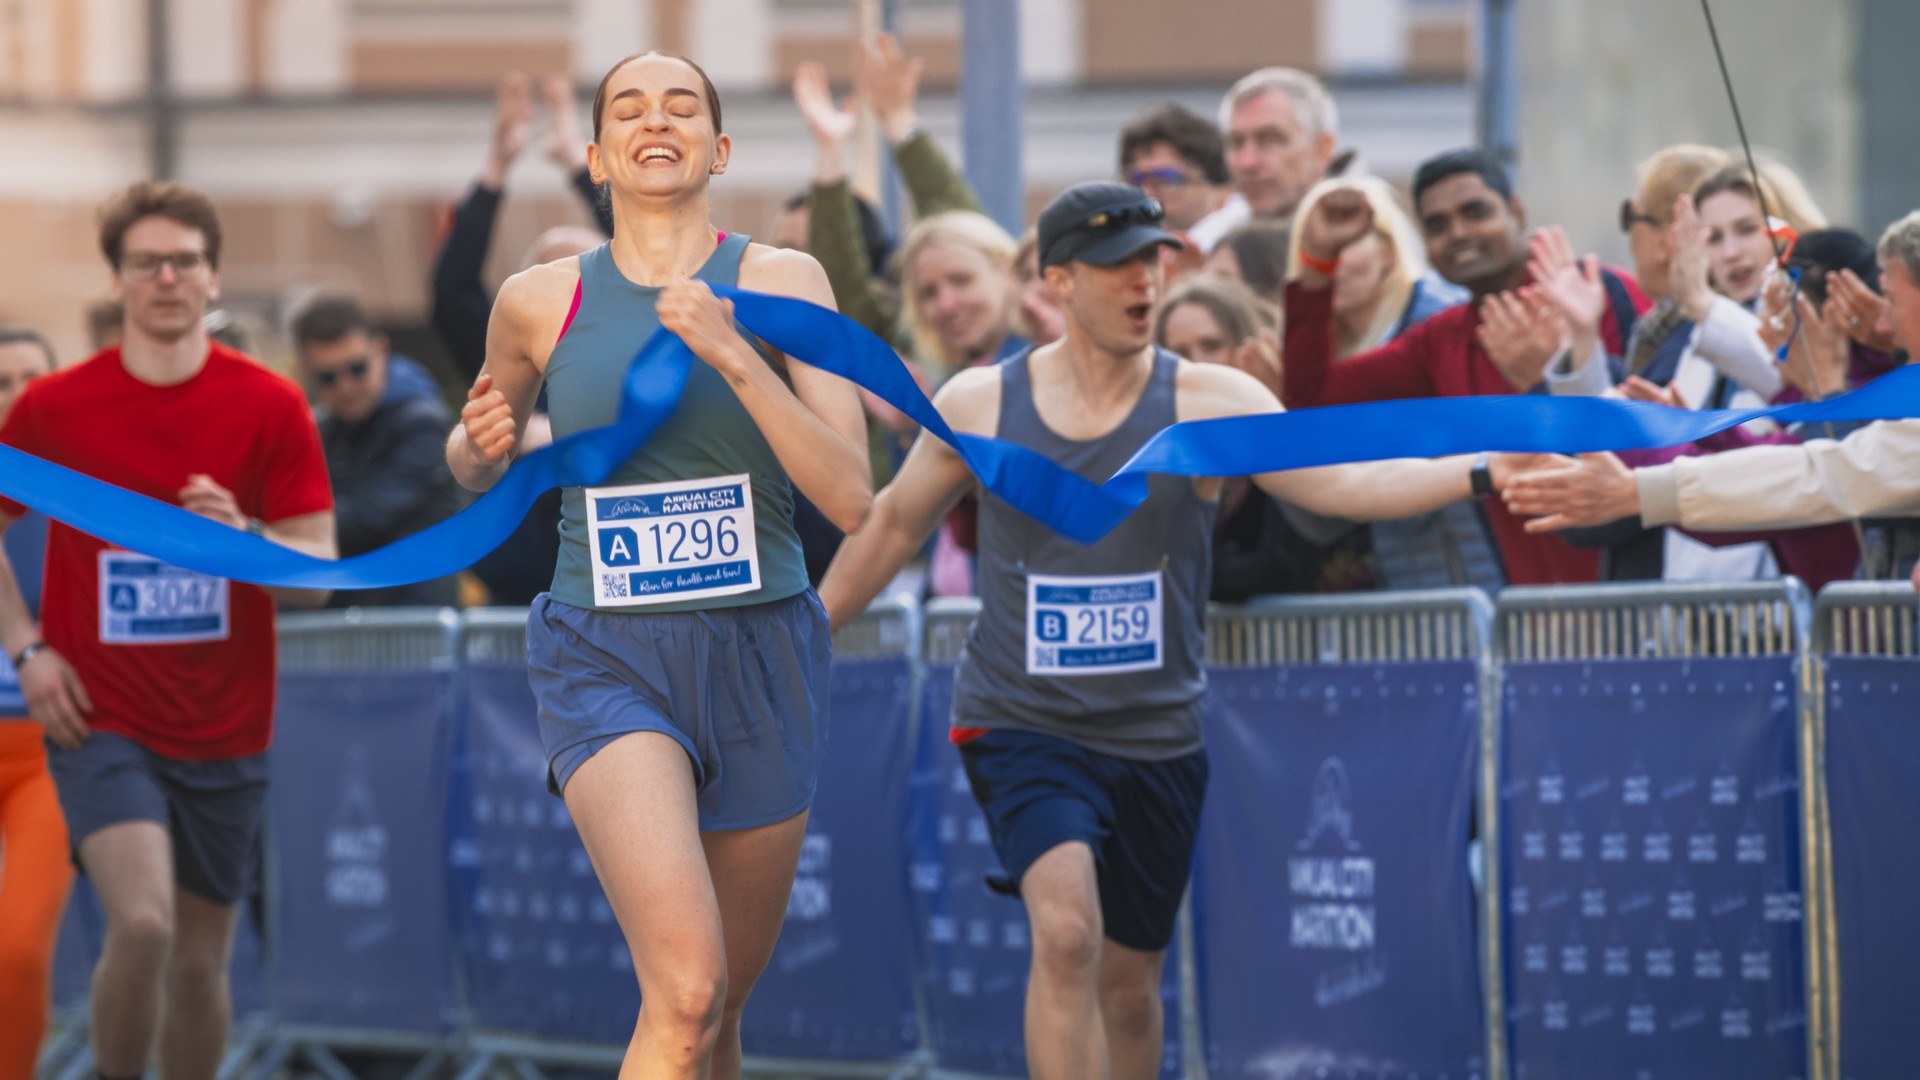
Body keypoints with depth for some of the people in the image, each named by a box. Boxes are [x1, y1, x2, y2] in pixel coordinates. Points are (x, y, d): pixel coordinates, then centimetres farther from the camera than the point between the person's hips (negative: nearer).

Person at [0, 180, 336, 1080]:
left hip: (225, 732, 2)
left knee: (200, 960, 9)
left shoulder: (271, 407, -2)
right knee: (143, 922, -23)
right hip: (100, 721, -2)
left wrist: (245, 537, -22)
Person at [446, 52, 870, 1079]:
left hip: (761, 657, 2)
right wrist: (476, 445, -2)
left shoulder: (781, 280, -2)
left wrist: (732, 354, -21)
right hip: (606, 660, -2)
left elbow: (849, 497, -12)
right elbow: (474, 462, 21)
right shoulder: (539, 300, 2)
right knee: (686, 987, -24)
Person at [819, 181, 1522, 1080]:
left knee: (1128, 981, 12)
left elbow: (1342, 482, -18)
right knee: (1066, 932, -25)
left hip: (1155, 737, 2)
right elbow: (892, 524, 13)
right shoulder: (979, 403, -3)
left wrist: (1486, 468, -34)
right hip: (1022, 725, -2)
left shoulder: (1208, 403, -6)